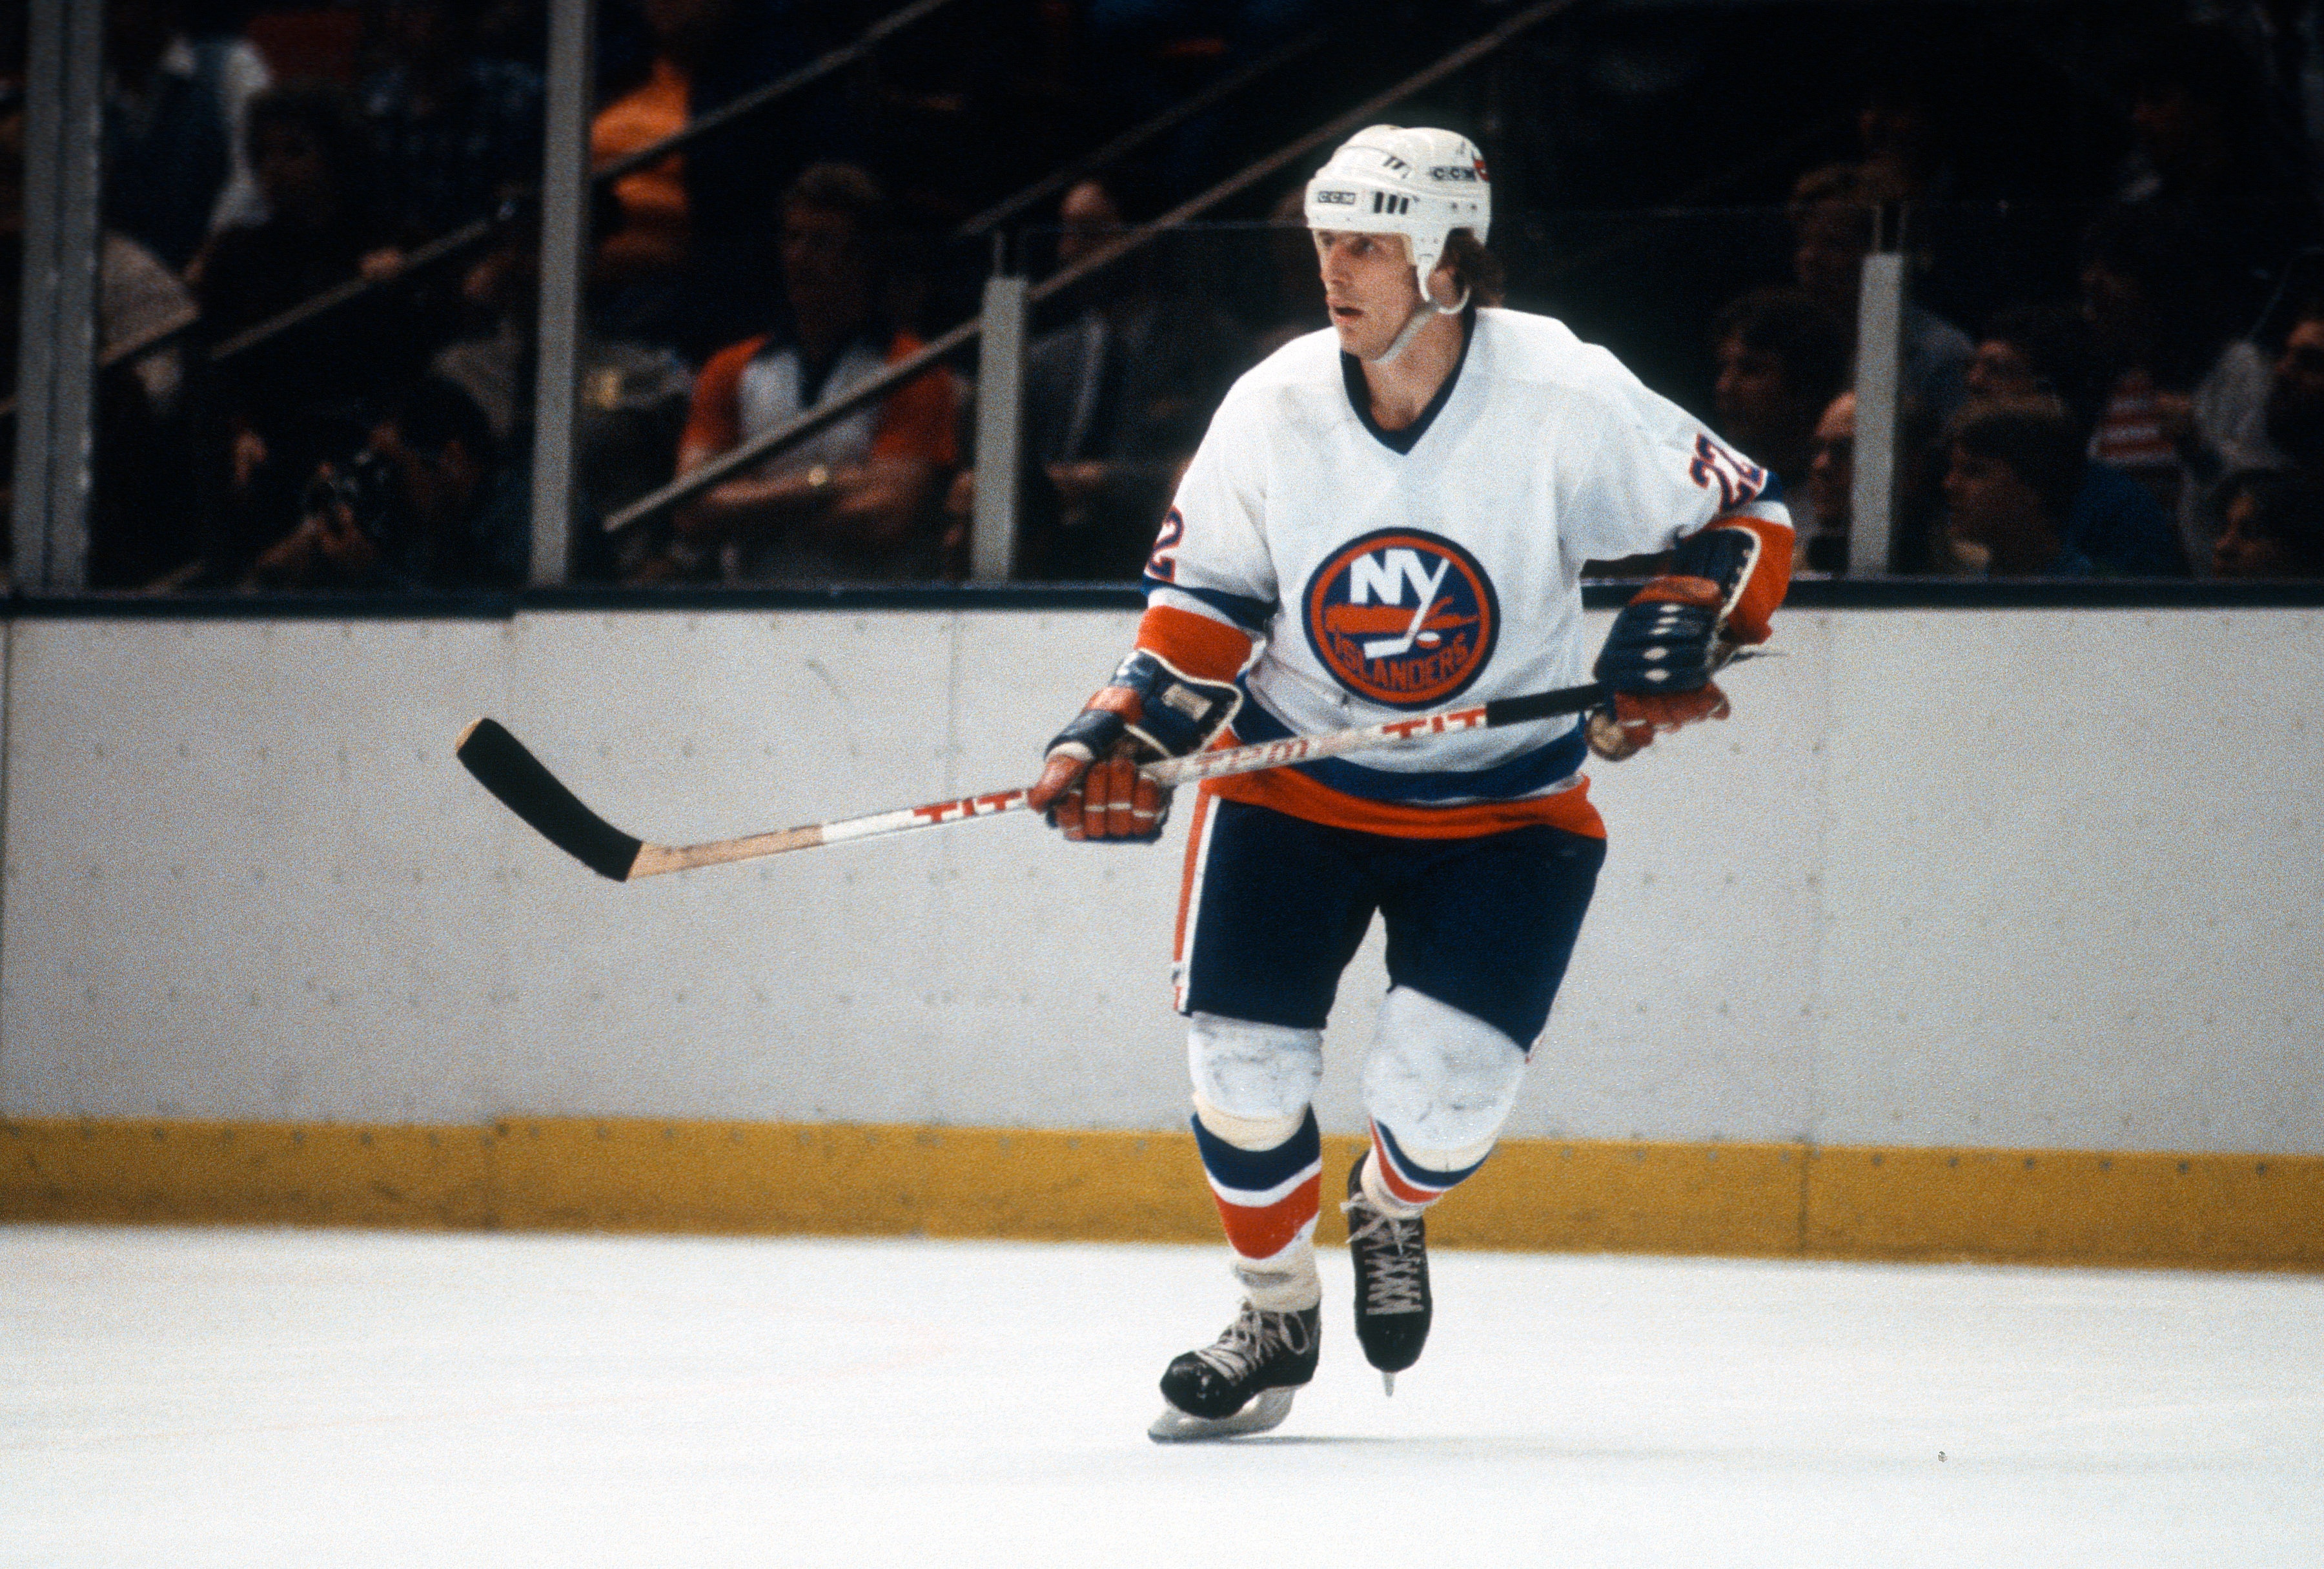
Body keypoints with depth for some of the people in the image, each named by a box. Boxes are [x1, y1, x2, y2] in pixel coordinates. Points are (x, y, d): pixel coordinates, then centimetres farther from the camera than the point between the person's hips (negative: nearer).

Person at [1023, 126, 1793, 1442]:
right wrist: (1126, 736, -14)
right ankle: (1278, 1318, 19)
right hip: (1293, 778, 2)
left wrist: (1682, 630, -25)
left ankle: (1392, 1213, 22)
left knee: (1450, 1089, -15)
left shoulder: (1563, 395, -18)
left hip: (1506, 802, -2)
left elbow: (1745, 517, -9)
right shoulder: (1274, 408, -11)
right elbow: (1206, 600, 0)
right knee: (1244, 1069, -7)